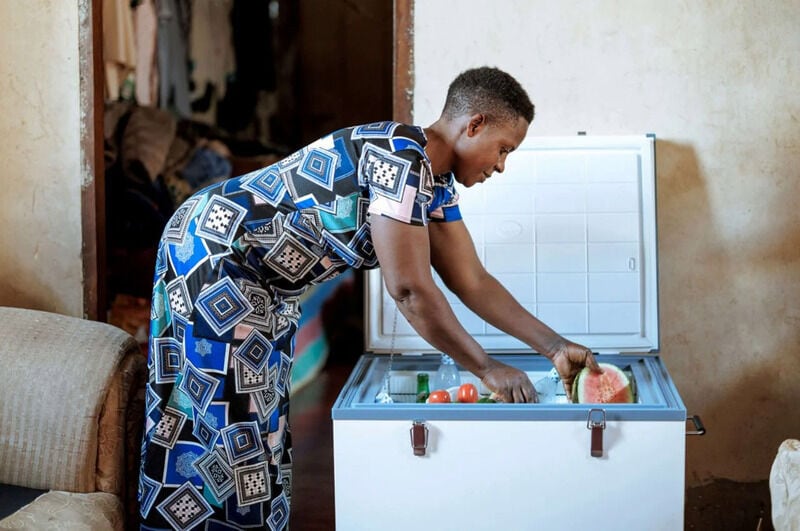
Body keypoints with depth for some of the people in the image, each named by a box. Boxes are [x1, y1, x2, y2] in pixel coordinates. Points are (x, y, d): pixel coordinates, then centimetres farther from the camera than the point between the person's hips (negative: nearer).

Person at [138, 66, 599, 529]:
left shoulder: (436, 181, 5)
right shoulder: (401, 156, -26)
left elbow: (472, 281, 8)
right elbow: (410, 289, -27)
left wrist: (554, 345, 4)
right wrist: (487, 368, -18)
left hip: (261, 277, 10)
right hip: (210, 248, -10)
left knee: (260, 418, 13)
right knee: (227, 422, -6)